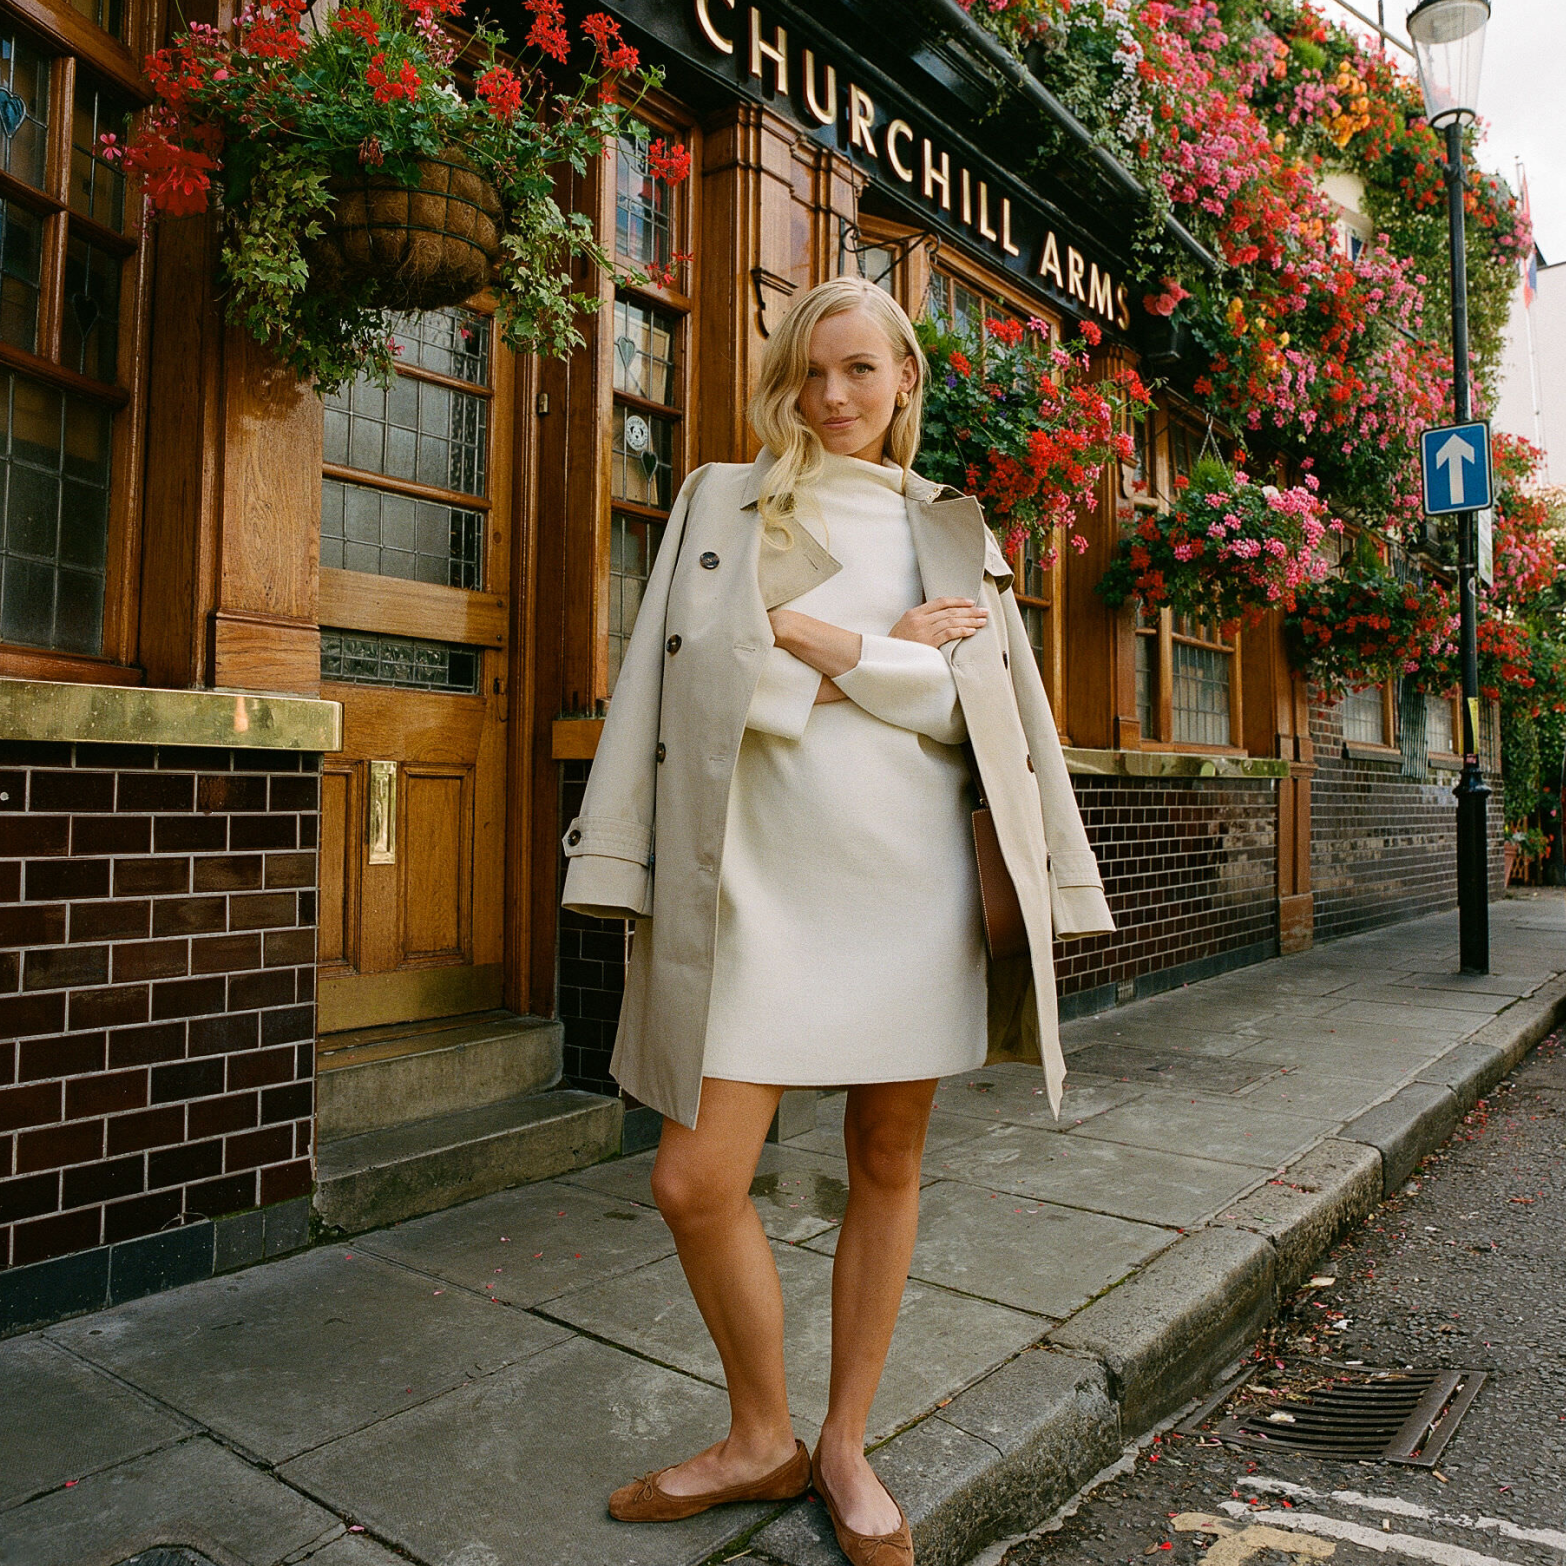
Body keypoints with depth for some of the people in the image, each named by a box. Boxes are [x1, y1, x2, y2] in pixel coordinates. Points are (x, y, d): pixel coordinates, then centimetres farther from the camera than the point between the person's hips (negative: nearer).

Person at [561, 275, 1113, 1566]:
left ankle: (846, 1446, 31)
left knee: (889, 1168, 9)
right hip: (758, 871, -1)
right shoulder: (722, 500, 13)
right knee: (696, 1181, -5)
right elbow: (689, 662, 0)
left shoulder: (952, 529, 15)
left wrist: (820, 642, -6)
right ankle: (762, 1437, 23)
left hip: (911, 877, 2)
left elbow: (988, 706, 2)